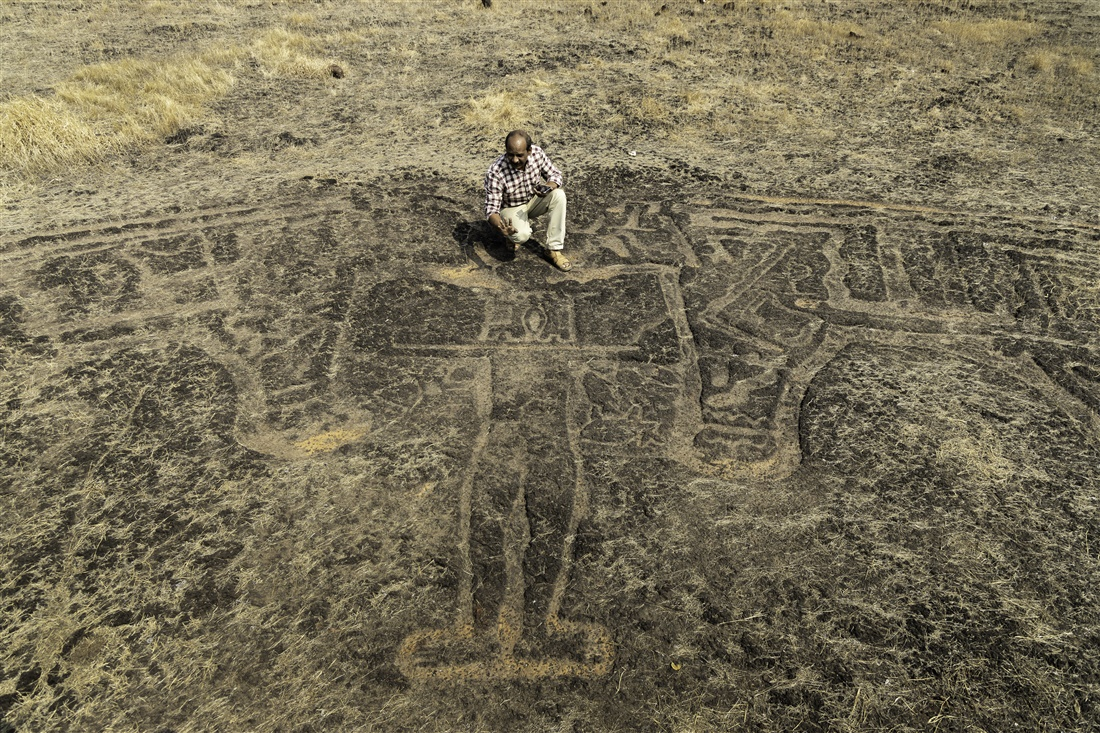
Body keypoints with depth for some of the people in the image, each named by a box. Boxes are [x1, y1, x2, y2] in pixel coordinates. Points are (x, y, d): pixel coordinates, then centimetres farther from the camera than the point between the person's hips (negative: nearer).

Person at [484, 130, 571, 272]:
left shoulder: (537, 152, -21)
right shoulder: (495, 172, -32)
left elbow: (556, 175, -8)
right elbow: (491, 208, -27)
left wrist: (548, 187, -33)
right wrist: (500, 226, -49)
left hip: (534, 200, 4)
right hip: (511, 208, -4)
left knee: (559, 195, -26)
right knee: (521, 235, -34)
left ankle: (554, 249, -16)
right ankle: (513, 232, 7)